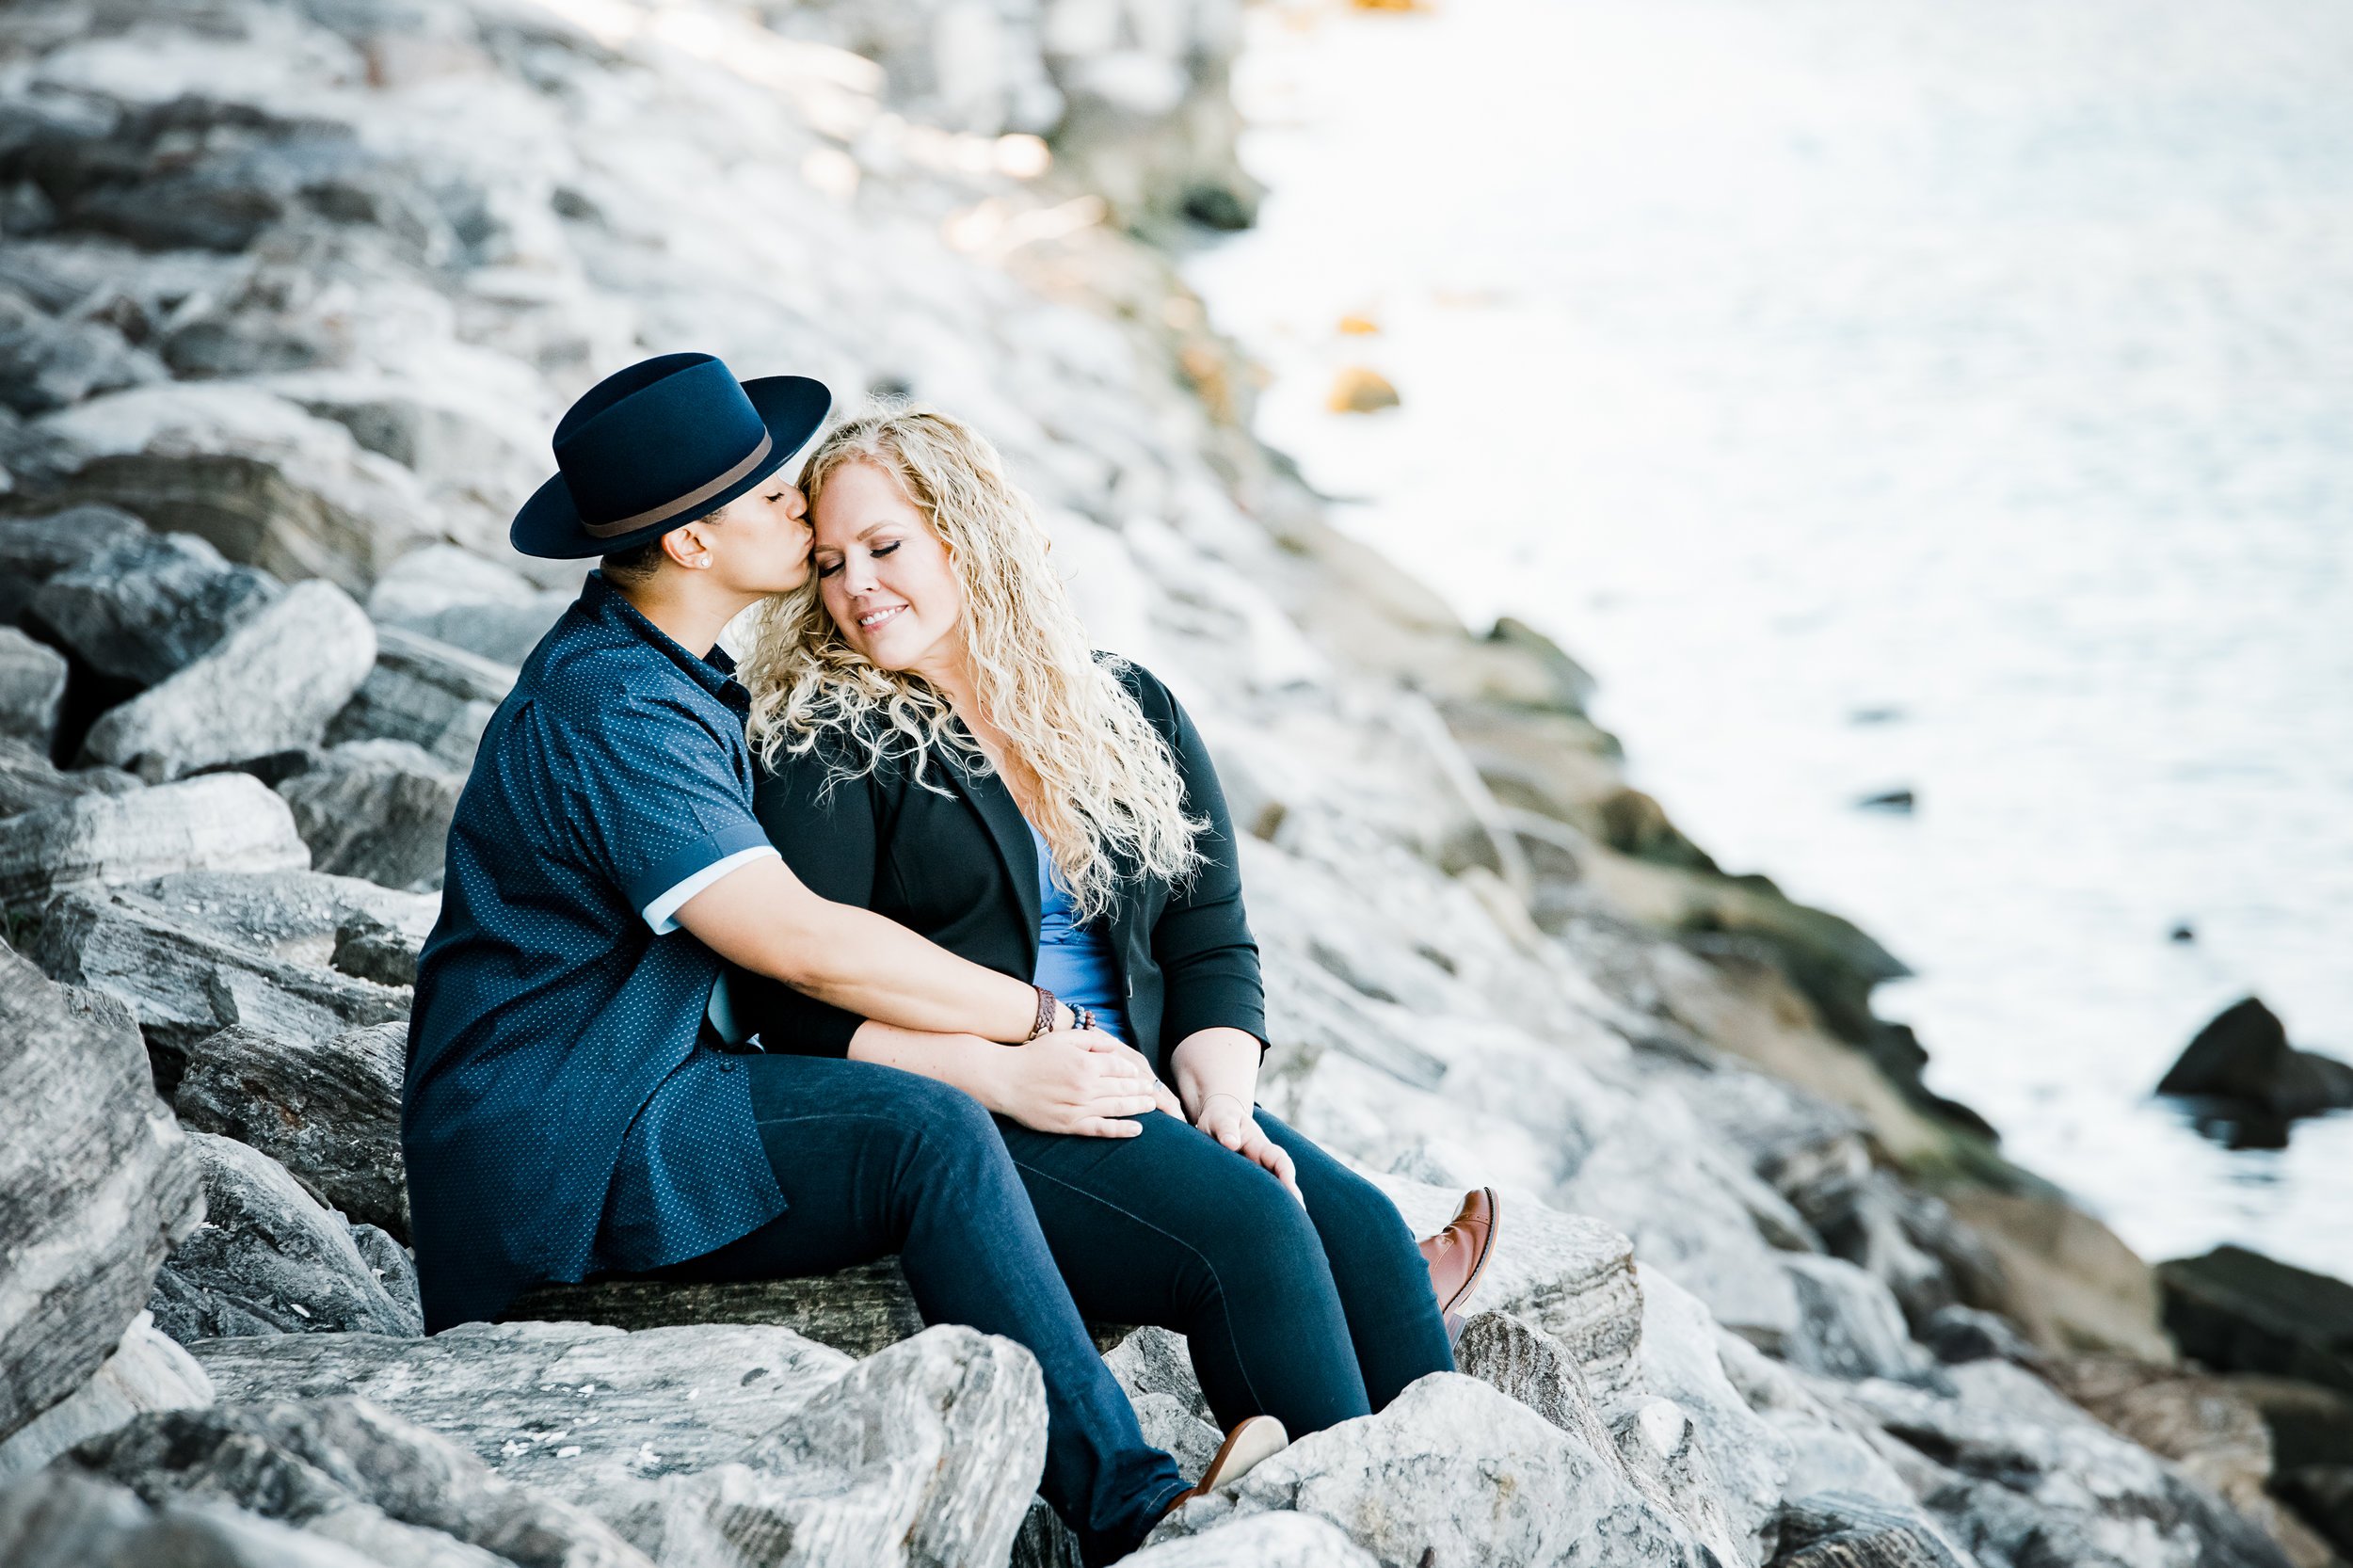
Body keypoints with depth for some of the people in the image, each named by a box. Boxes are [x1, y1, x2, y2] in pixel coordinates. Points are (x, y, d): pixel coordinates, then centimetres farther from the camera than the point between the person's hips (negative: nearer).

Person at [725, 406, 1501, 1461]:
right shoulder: (826, 749, 0)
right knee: (1244, 1225, -28)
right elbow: (802, 1006, -9)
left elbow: (1212, 944, 13)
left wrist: (1222, 1102, -6)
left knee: (1364, 1228, -20)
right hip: (945, 1127, -5)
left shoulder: (1134, 715, 15)